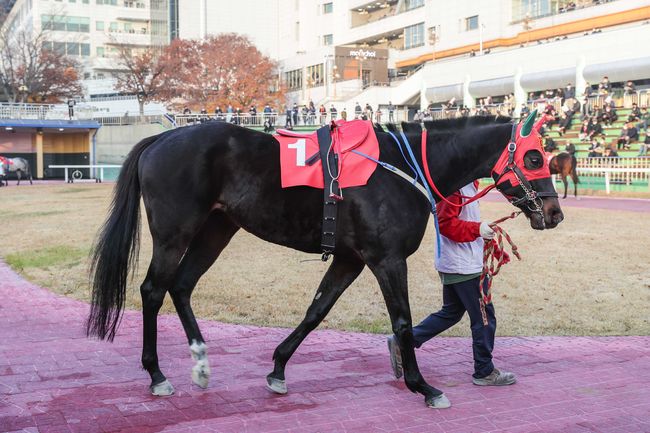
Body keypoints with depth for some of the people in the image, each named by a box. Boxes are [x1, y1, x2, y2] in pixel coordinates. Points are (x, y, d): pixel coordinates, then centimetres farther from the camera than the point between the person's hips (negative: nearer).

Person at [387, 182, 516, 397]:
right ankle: (484, 371, 16)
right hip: (464, 266, -10)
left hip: (453, 266, 10)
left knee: (451, 313, 18)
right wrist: (477, 229, -28)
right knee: (484, 317, 2)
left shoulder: (468, 184, 13)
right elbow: (445, 222, -23)